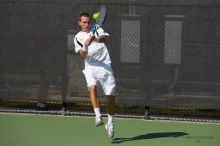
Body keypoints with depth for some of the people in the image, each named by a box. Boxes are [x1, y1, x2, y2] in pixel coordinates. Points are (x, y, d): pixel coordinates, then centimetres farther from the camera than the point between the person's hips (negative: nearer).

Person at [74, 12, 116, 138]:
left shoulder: (97, 29, 11)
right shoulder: (78, 37, 12)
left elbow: (104, 38, -11)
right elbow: (82, 54, -1)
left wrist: (95, 38, -33)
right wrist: (85, 46, -23)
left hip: (105, 65, 0)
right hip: (90, 67, 0)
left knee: (111, 95, -2)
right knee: (92, 87, -29)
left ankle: (110, 123, 15)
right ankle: (98, 116, -36)